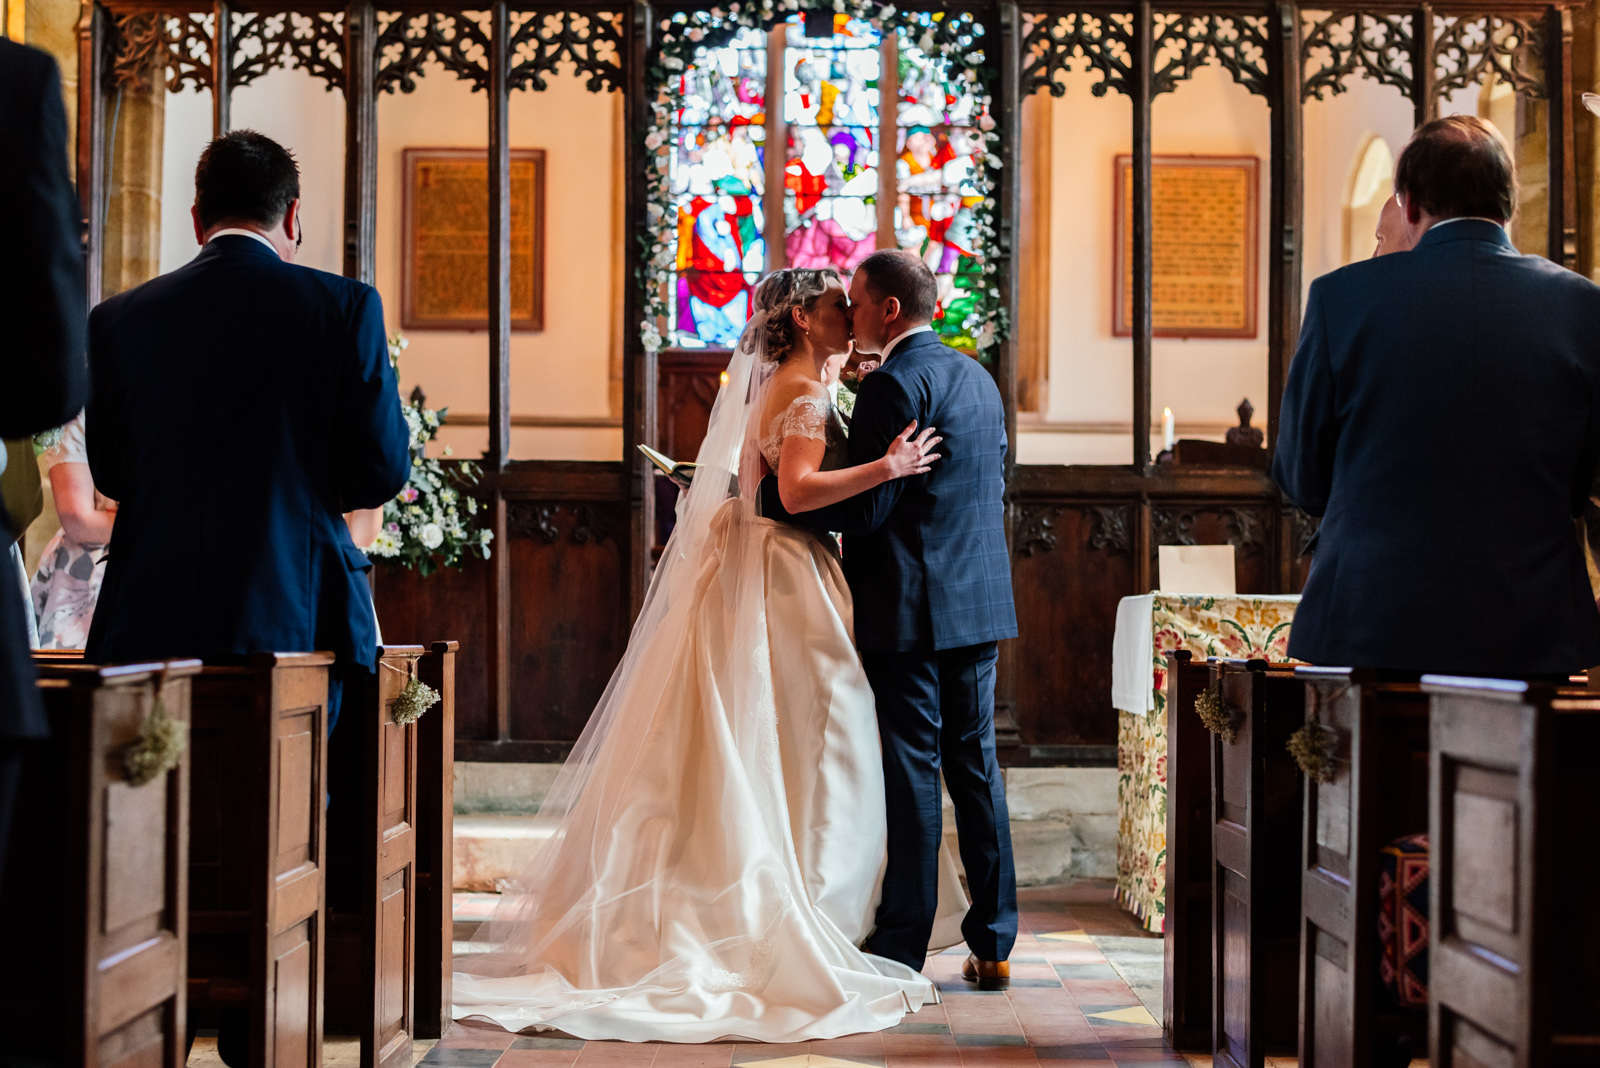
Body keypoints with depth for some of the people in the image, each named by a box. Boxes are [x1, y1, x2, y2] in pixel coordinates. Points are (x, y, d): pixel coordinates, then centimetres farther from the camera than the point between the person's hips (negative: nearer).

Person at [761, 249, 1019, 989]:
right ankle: (992, 944, 16)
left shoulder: (893, 384, -13)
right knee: (976, 767, 11)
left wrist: (774, 496, -9)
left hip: (910, 609, -8)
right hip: (981, 600, 8)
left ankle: (901, 947, 3)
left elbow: (864, 508, -18)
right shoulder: (977, 376, 14)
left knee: (911, 775, -3)